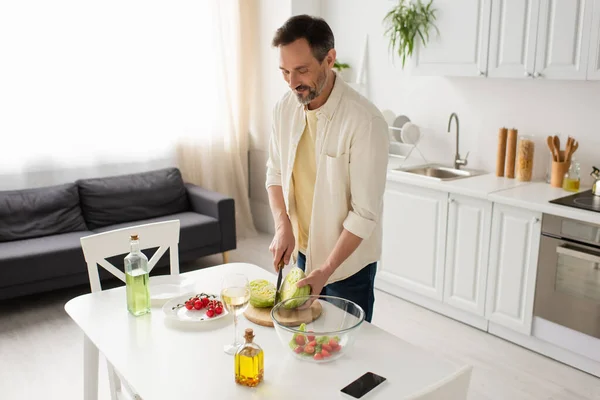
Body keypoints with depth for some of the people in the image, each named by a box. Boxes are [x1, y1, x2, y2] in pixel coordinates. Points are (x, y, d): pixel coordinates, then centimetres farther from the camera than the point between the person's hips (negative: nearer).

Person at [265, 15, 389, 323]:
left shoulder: (365, 121, -25)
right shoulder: (285, 108, -5)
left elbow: (365, 213, -23)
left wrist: (326, 270, -23)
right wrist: (283, 226, -9)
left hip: (348, 261, -5)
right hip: (302, 251, 6)